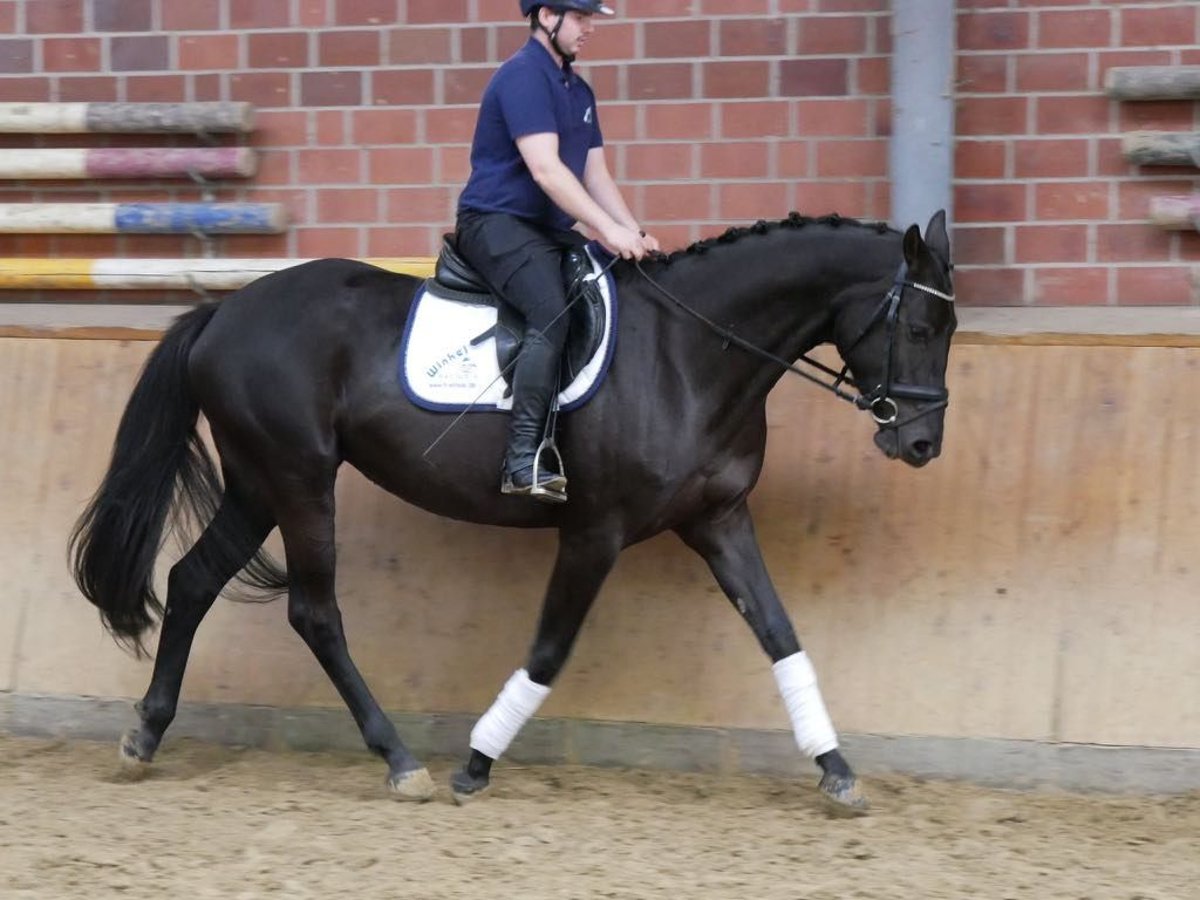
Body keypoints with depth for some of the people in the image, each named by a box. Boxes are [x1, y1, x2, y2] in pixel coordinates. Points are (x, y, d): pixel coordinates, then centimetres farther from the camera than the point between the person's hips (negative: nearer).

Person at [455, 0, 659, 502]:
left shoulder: (578, 91, 16)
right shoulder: (523, 76, -14)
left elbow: (596, 176, 15)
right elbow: (545, 169, -23)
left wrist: (635, 234, -1)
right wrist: (610, 230, -26)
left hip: (550, 230, 10)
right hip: (497, 223, -10)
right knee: (552, 313, -32)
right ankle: (522, 461, -37)